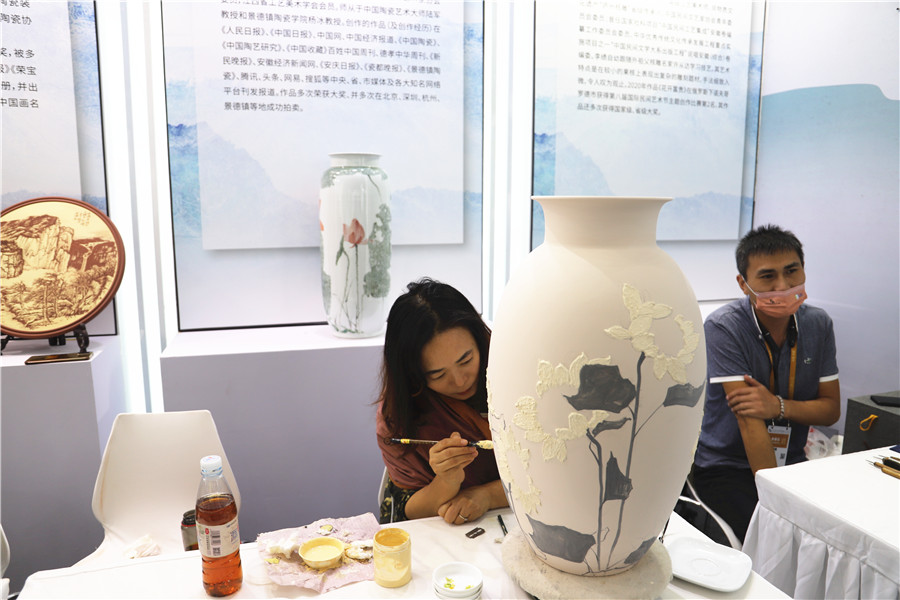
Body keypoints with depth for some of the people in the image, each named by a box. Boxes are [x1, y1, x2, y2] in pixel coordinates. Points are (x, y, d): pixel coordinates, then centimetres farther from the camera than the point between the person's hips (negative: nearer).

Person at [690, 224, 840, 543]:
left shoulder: (818, 324, 1)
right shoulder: (723, 327, -17)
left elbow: (831, 408, 4)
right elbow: (749, 418, -21)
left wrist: (779, 406, -18)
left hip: (791, 463, 5)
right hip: (724, 467, -5)